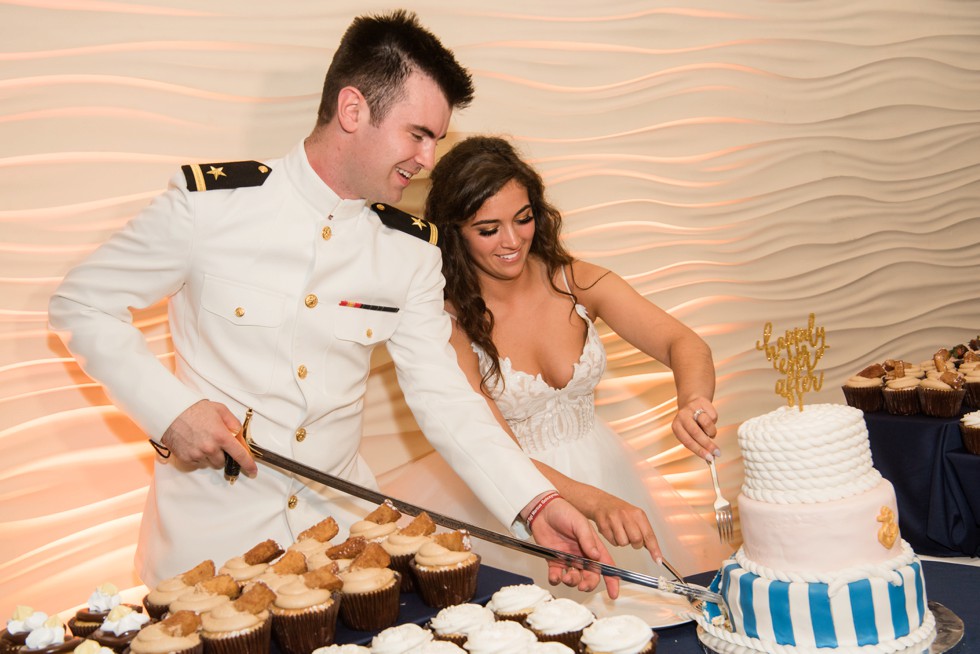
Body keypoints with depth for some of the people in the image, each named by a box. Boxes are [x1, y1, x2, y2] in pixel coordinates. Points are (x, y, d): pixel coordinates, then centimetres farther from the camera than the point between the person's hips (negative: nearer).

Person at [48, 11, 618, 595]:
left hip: (340, 523, 4)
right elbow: (81, 304, -3)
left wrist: (536, 504, -15)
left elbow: (445, 398, -2)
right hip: (211, 534, -3)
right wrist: (171, 410, -16)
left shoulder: (412, 250, -1)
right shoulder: (209, 201, -13)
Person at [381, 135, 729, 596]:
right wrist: (594, 502, -36)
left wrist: (693, 400, -36)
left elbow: (685, 344, -12)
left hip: (604, 475, 3)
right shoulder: (449, 320, -14)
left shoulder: (578, 282, -4)